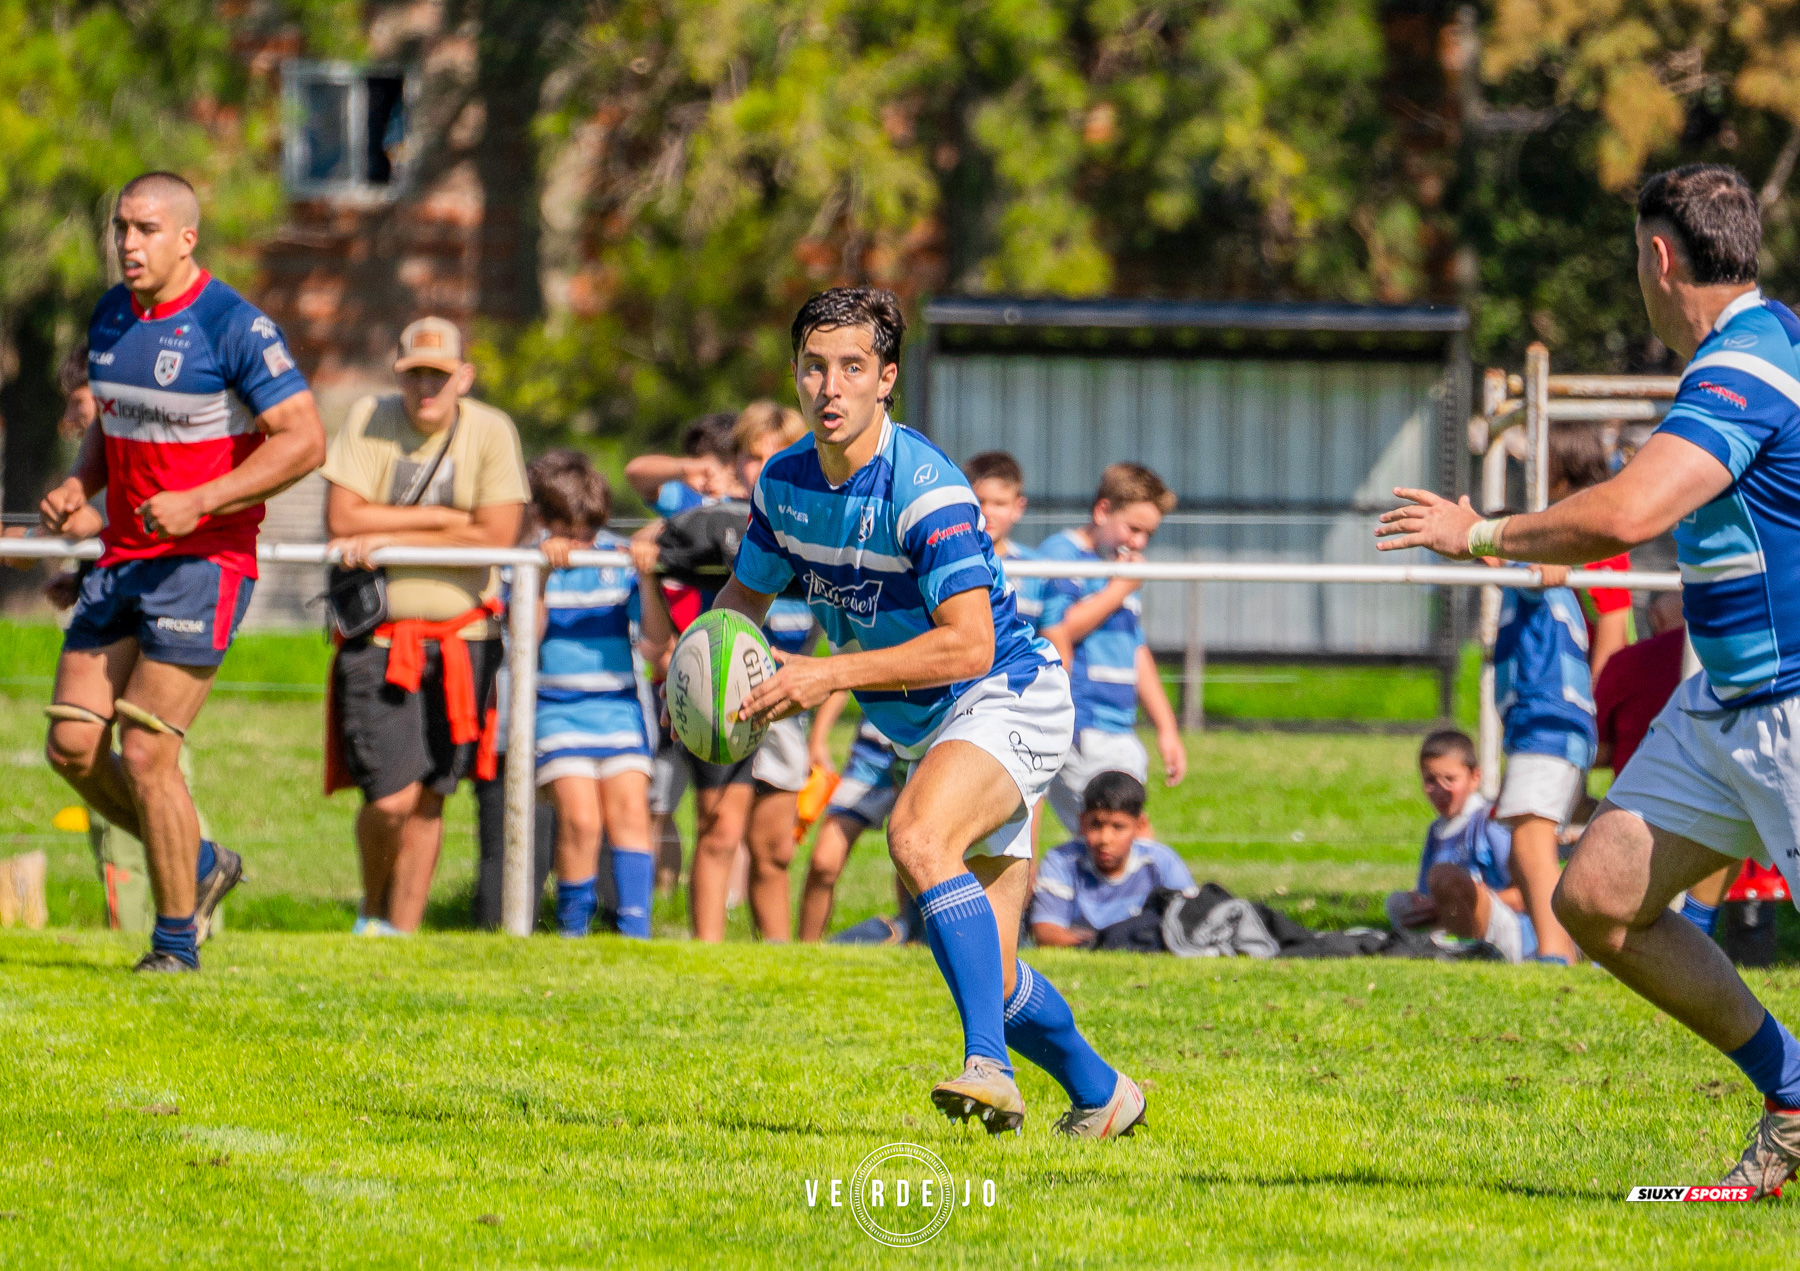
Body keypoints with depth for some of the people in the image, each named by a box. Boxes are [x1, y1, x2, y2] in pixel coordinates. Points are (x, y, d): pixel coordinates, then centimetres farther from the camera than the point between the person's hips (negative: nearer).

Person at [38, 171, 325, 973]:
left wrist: (199, 502, -23)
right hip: (121, 559, 7)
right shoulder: (111, 318, 9)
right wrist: (76, 486, 3)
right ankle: (200, 866, 22)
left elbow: (305, 440, -16)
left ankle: (176, 942, 4)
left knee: (143, 753, -11)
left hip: (203, 561, -7)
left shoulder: (234, 327, -14)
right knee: (72, 744, 1)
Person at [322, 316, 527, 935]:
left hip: (461, 636, 1)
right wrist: (444, 518, -13)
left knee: (427, 799, 4)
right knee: (390, 800, -10)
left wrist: (387, 540, -13)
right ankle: (373, 911, 18)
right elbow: (341, 518, -12)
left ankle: (400, 931, 18)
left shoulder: (491, 432, -3)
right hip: (377, 636, -1)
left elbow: (497, 536, -12)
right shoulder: (369, 420, -3)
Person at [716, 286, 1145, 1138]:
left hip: (1007, 699, -8)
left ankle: (989, 1067, -42)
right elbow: (746, 596, 17)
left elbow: (969, 646, -29)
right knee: (991, 975, 7)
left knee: (919, 838, -36)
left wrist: (831, 674, -32)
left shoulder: (925, 487, -24)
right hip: (926, 731, 8)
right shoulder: (785, 483, 0)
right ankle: (1100, 1095, 30)